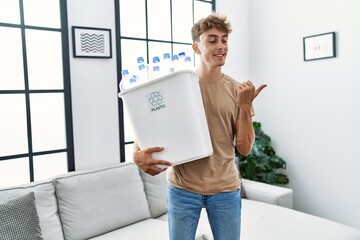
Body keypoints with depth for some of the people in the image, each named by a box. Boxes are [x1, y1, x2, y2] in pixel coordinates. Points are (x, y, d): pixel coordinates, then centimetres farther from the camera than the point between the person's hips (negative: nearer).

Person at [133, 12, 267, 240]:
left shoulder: (238, 90, 0)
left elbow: (245, 148, -2)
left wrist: (246, 105, -13)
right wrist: (138, 154, -20)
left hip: (225, 189, 1)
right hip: (182, 188, -1)